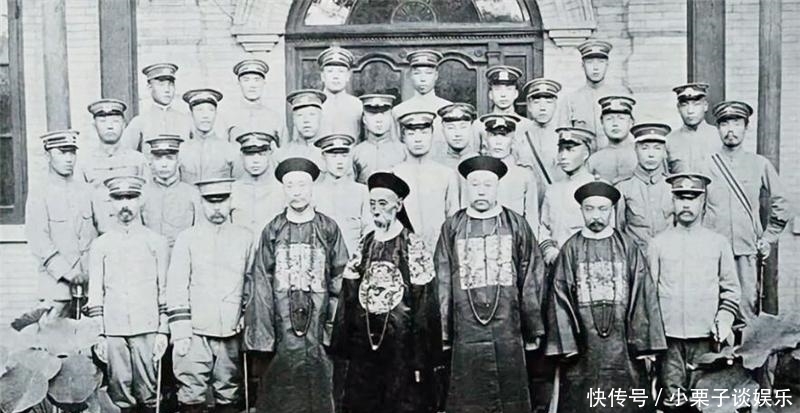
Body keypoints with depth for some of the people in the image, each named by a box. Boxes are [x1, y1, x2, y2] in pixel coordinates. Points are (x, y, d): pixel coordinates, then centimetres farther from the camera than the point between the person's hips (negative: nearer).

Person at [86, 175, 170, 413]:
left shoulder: (157, 242, 7)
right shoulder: (100, 245, 10)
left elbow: (165, 290, 6)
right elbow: (95, 293, 9)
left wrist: (163, 331, 0)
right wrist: (98, 335, 3)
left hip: (148, 329, -1)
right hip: (113, 331, 1)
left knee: (149, 392, -1)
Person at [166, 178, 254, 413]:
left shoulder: (245, 238, 8)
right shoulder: (187, 239, 3)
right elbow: (176, 288, 0)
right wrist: (180, 332, -6)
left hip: (231, 333, 2)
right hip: (195, 332, -2)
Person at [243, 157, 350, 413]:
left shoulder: (329, 229, 4)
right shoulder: (272, 231, 6)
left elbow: (340, 280, 3)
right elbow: (261, 284, 3)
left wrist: (335, 325, -5)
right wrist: (260, 335, -4)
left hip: (318, 330, 0)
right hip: (281, 329, 1)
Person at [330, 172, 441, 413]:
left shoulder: (414, 246, -6)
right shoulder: (364, 246, 7)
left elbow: (425, 306, -9)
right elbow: (348, 299, 7)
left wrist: (422, 359, -12)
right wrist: (341, 346, 3)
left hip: (402, 349, -4)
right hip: (363, 348, 4)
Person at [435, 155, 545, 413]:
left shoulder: (516, 225, 5)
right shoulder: (452, 227, 6)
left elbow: (531, 280, 5)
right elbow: (441, 283, 5)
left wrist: (533, 330, 3)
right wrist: (441, 333, 1)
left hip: (508, 334, 0)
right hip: (466, 335, 0)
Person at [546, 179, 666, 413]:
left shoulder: (628, 248, 3)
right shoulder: (570, 250, 3)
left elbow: (644, 295, 1)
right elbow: (559, 299, 0)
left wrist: (646, 345, -4)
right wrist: (563, 344, -7)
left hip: (624, 346, 0)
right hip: (582, 349, 0)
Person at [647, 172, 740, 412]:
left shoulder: (718, 243, 7)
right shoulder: (658, 244, 5)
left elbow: (731, 290, 10)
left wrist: (724, 321, -3)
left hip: (705, 338, 1)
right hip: (668, 338, 0)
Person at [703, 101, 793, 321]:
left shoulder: (760, 165, 6)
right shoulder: (706, 165, 2)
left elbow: (782, 206, 13)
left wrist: (768, 239, 9)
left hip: (748, 252, 1)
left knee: (748, 308, 0)